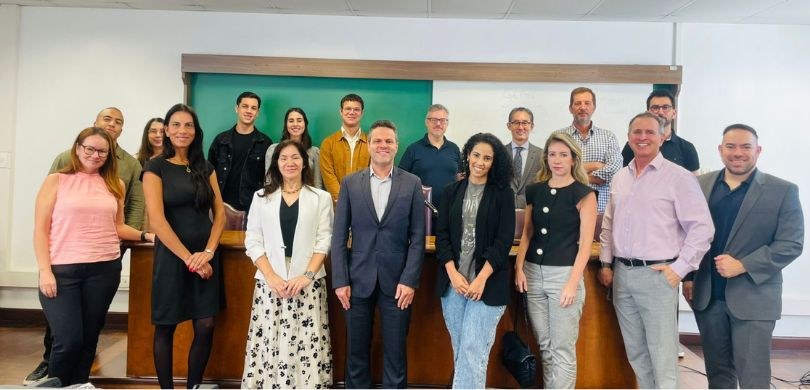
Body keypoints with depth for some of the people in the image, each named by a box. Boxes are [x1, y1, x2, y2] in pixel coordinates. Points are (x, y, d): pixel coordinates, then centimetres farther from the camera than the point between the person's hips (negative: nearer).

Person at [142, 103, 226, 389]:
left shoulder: (205, 167, 10)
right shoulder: (156, 167, -3)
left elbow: (220, 213, 6)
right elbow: (157, 220, -11)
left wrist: (208, 252, -9)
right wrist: (188, 257, -14)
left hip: (206, 256, 4)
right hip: (172, 256, -3)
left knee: (206, 327, 2)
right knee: (166, 327, 6)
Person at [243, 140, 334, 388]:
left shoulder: (321, 198, 7)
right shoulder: (261, 197, 10)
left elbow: (324, 241, 1)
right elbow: (253, 242, 4)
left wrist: (307, 275, -11)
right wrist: (272, 277, -8)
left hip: (308, 281, -1)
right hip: (270, 281, 1)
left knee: (308, 342, -3)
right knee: (269, 342, 0)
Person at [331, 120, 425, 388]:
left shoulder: (412, 184, 2)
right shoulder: (350, 183, 4)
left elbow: (418, 238, 0)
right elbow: (339, 237, 2)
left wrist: (409, 280, -8)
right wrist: (340, 281, -4)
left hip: (397, 280, -1)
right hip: (359, 280, 1)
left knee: (396, 353, 8)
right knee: (356, 351, 11)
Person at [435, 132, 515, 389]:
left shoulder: (503, 194, 0)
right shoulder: (452, 191, 9)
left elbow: (505, 240, -6)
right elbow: (442, 235, 5)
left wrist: (482, 278, -14)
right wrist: (453, 273, -8)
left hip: (487, 283, -3)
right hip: (453, 281, 3)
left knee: (472, 350, -6)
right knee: (459, 349, 10)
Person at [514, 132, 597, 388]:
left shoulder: (583, 194, -4)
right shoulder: (535, 191, 8)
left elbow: (585, 242, -7)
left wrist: (572, 282, -13)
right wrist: (519, 268, 1)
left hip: (564, 273, -4)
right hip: (533, 273, 4)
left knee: (563, 348, 1)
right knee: (544, 345, 13)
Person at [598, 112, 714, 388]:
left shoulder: (678, 177, -7)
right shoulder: (620, 178, 11)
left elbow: (702, 227, -9)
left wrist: (679, 269, -12)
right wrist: (606, 263, 12)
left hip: (657, 275, -5)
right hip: (622, 273, 6)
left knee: (662, 356, -1)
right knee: (635, 352, 16)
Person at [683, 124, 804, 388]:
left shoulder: (783, 191, -4)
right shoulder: (701, 185, 5)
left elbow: (791, 244, -8)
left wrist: (742, 266, -17)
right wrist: (688, 277, 4)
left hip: (753, 299, -3)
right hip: (707, 296, 3)